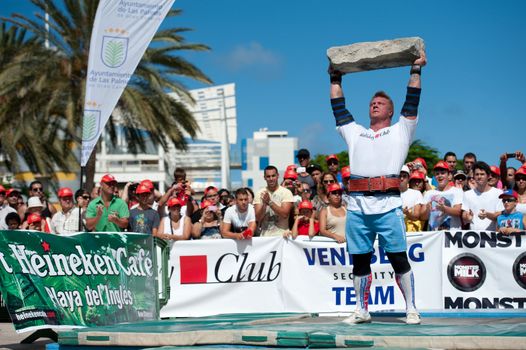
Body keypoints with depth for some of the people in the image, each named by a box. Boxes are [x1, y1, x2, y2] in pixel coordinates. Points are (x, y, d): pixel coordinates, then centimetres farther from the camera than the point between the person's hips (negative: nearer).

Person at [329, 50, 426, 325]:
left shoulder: (400, 131, 18)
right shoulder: (355, 133, 27)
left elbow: (412, 102, 12)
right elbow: (338, 107, 28)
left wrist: (416, 70, 11)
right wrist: (335, 79, 31)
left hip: (387, 204, -3)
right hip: (357, 205, 4)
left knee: (399, 258, -6)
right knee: (359, 260, 5)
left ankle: (411, 310, -2)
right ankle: (361, 311, 13)